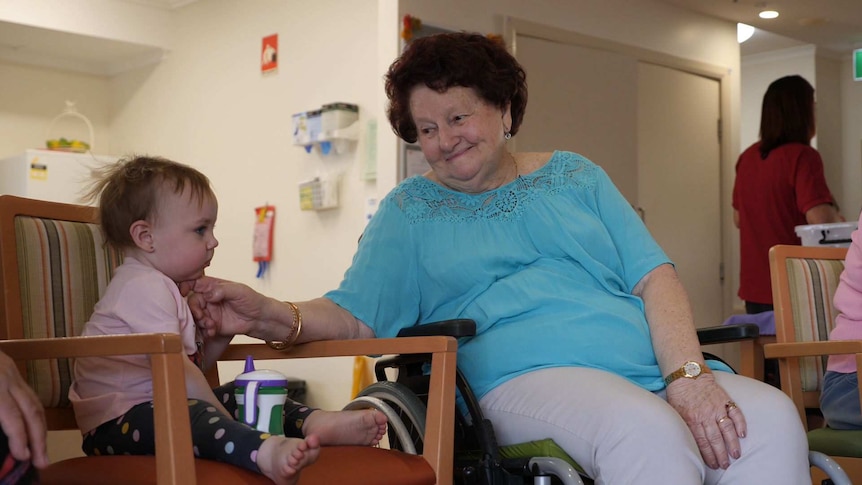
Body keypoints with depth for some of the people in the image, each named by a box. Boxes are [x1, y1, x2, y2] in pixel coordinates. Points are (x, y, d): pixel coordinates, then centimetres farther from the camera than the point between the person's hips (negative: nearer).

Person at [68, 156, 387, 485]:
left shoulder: (162, 286, 19)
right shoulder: (143, 286, -15)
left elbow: (194, 366, 21)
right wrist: (223, 419, -21)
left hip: (157, 406, 11)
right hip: (117, 421, -11)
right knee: (193, 413, -38)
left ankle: (315, 422, -17)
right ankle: (267, 451, -64)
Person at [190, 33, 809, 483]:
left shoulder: (573, 176, 20)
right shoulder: (410, 208, 17)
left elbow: (654, 275, 10)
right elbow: (355, 315, 6)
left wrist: (688, 374, -8)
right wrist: (273, 317, -16)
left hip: (650, 370, 3)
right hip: (529, 376, -3)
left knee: (772, 417, -27)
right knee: (648, 431, -36)